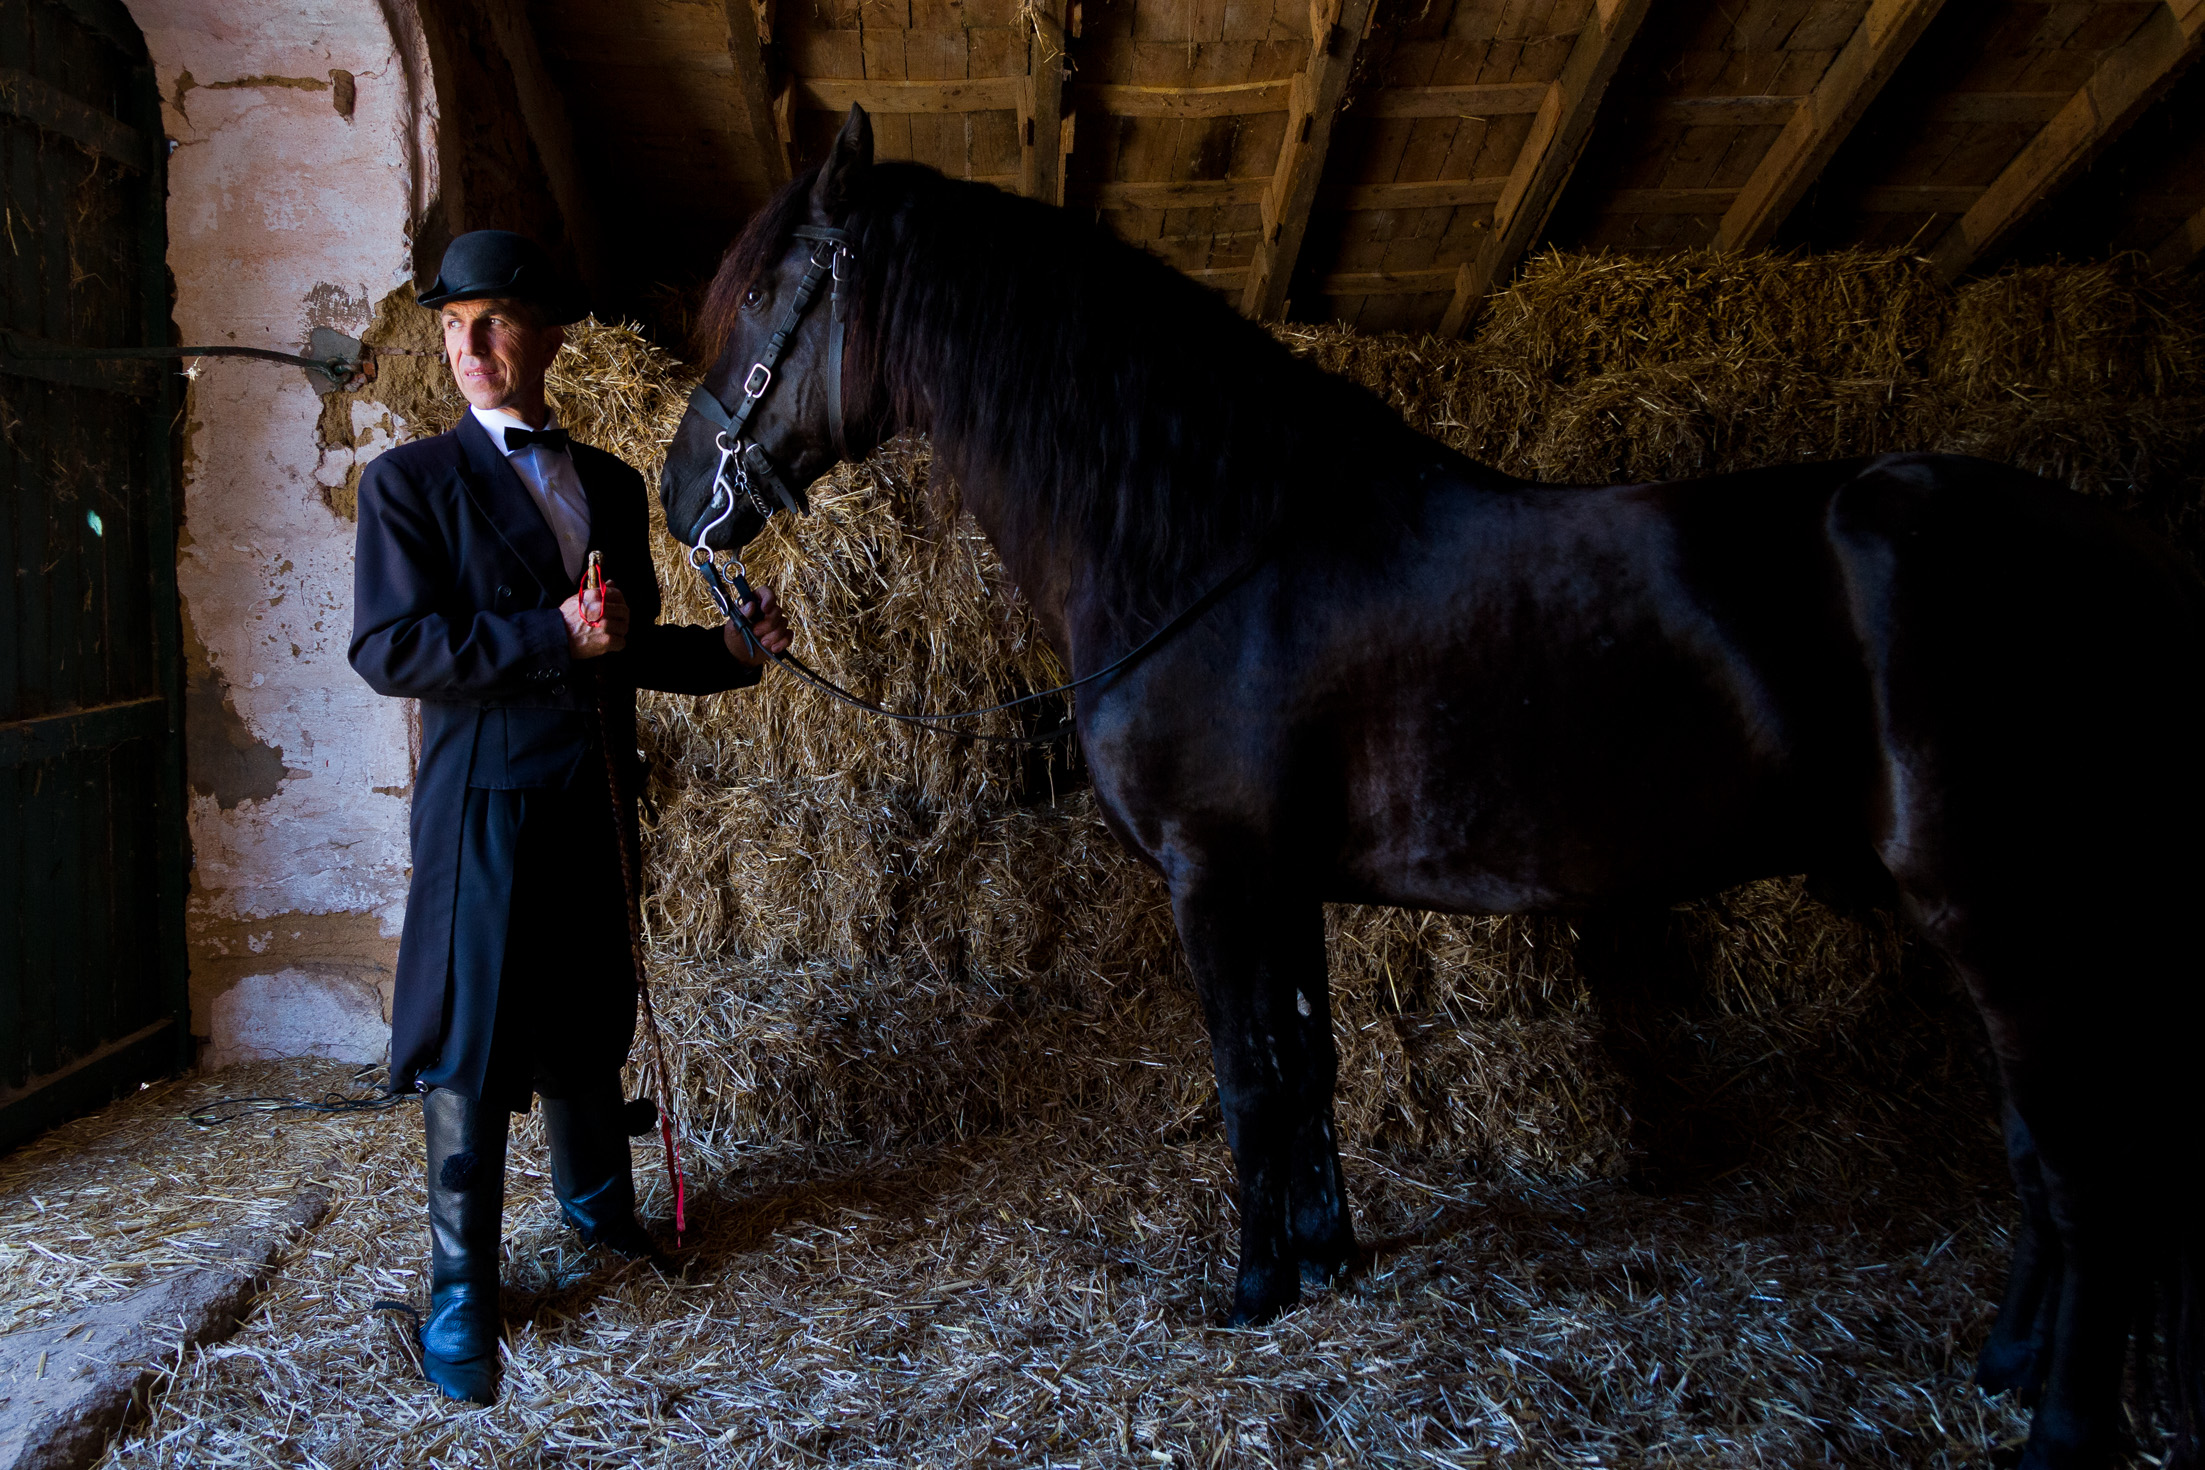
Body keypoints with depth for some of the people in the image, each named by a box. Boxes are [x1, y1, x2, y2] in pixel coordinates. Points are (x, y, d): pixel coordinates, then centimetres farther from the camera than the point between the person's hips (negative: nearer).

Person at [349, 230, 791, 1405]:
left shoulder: (610, 483, 11)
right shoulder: (411, 482, -4)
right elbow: (388, 648, -15)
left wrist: (729, 651, 2)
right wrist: (552, 637, -23)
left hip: (596, 796, 5)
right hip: (487, 799, -5)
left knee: (589, 1018, 19)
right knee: (472, 1042, 2)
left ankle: (595, 1197, 40)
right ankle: (461, 1289, 17)